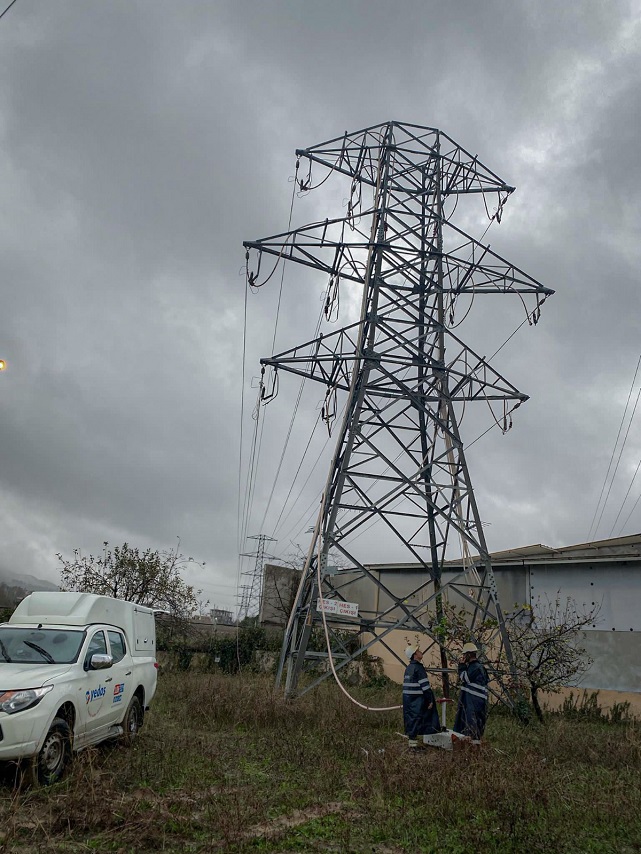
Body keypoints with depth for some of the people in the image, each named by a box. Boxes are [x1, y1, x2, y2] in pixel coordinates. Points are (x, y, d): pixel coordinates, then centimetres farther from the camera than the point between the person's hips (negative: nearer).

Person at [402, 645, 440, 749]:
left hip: (407, 699, 9)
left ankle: (412, 743, 18)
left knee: (411, 721, 12)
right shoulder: (418, 668, -14)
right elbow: (425, 686, -17)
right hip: (417, 700, -9)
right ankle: (414, 744, -3)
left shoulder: (408, 668, 14)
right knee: (416, 720, -4)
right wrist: (430, 700, -12)